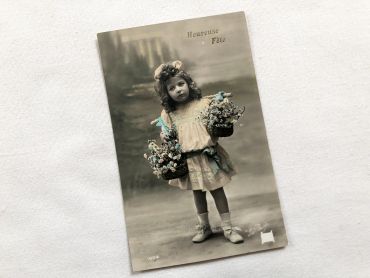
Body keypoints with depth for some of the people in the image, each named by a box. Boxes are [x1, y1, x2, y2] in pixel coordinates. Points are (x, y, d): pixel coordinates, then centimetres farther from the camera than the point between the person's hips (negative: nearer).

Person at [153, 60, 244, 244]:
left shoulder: (204, 103, -3)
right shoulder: (168, 114, 2)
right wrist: (165, 139, -11)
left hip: (208, 155, -2)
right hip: (188, 160, 2)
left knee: (217, 190, 5)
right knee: (197, 193, 15)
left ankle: (228, 228, 17)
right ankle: (204, 227, 33)